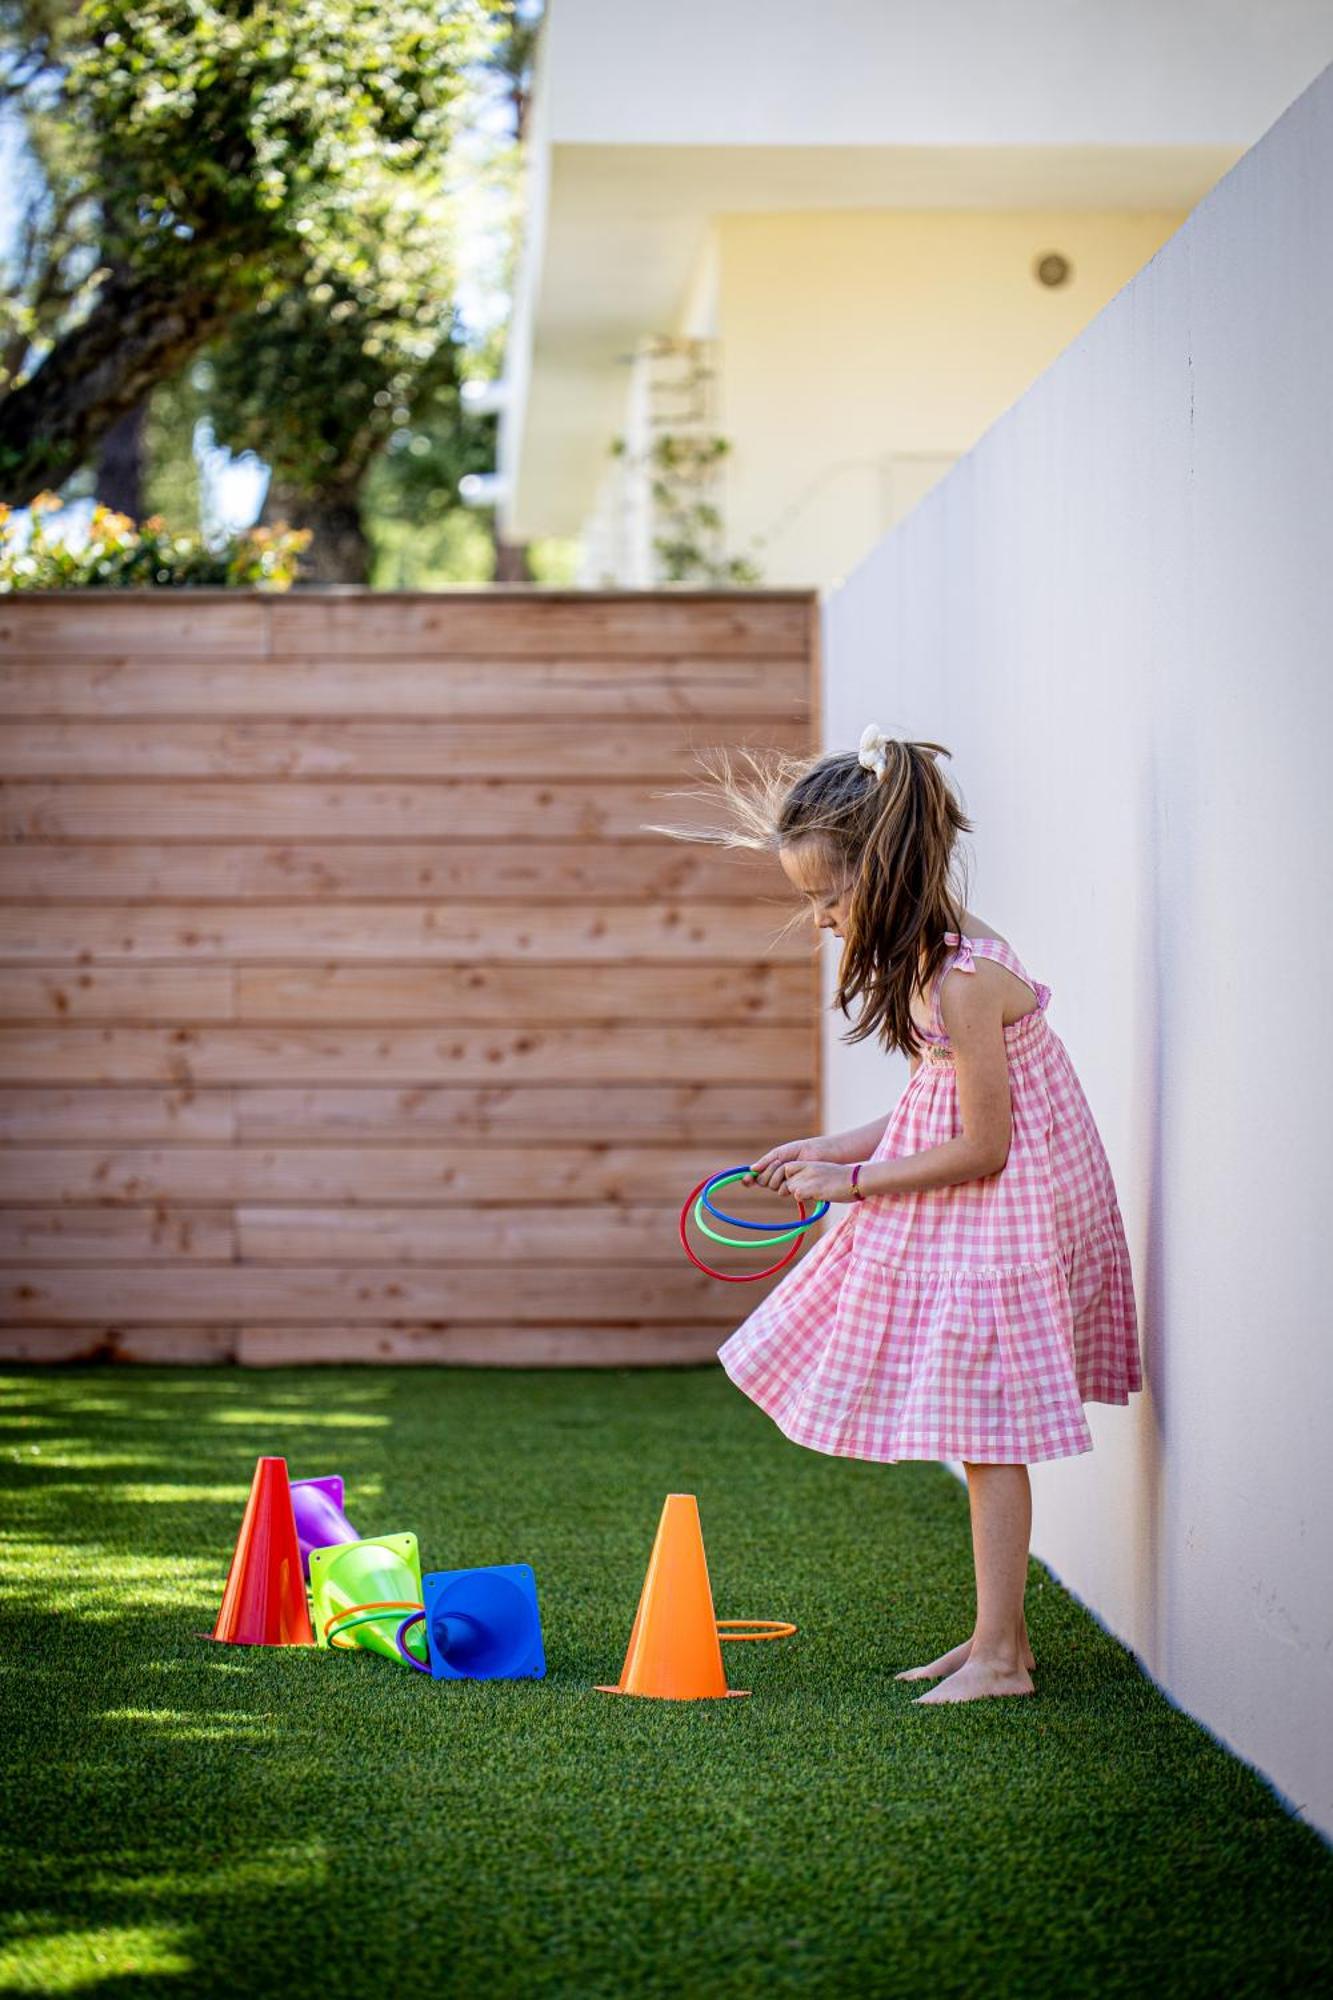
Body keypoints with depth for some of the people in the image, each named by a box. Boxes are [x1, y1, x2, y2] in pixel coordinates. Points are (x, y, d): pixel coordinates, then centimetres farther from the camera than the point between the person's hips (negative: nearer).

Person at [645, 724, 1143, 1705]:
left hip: (1001, 1217, -9)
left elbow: (981, 1148, -23)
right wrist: (835, 1148, 7)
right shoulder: (929, 951, 3)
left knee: (984, 1431, -3)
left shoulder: (963, 980, -26)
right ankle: (999, 1633, 23)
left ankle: (999, 1655, 5)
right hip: (964, 1219, 9)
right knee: (979, 1435, 14)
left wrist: (855, 1182, -13)